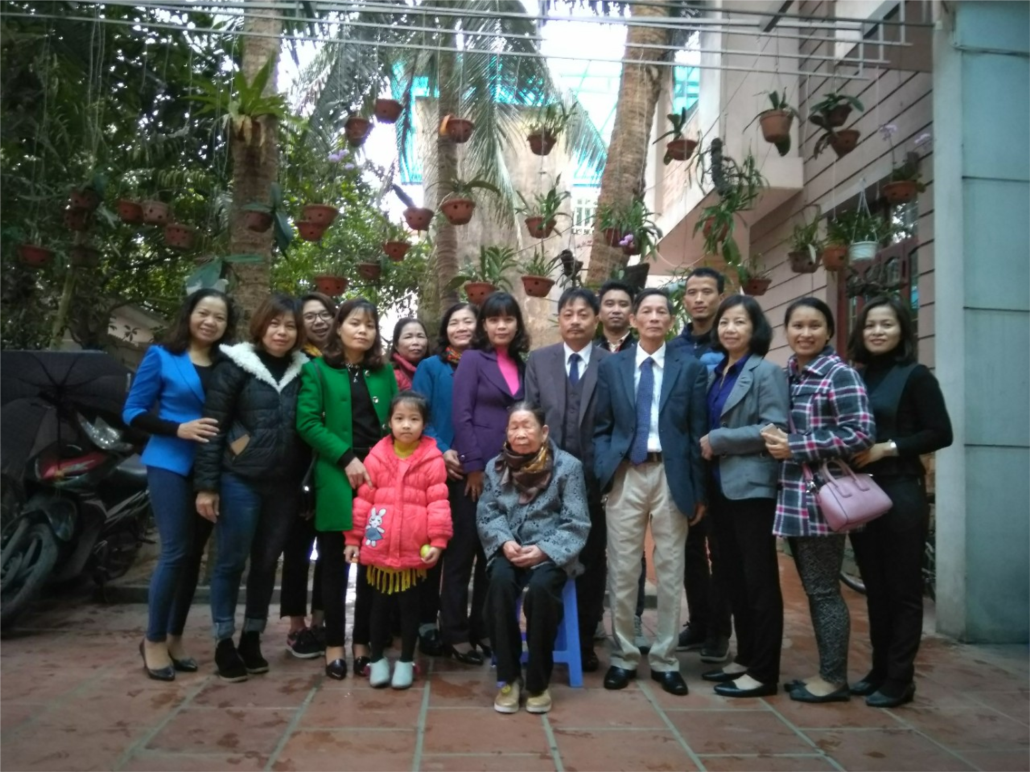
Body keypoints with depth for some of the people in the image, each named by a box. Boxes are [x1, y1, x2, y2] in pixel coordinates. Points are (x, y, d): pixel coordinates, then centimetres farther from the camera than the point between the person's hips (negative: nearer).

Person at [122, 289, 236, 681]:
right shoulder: (161, 356, -1)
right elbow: (132, 412, -4)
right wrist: (178, 429, -17)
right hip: (170, 465, -4)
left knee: (194, 554, 10)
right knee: (175, 552, -8)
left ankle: (175, 637, 24)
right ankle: (154, 640, 10)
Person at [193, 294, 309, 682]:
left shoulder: (303, 371, 6)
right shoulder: (235, 366, -4)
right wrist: (206, 484, -10)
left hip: (285, 485, 4)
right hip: (239, 481, -3)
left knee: (267, 563, 12)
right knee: (231, 561, 5)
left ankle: (252, 639, 26)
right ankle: (224, 642, 19)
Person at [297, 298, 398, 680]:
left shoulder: (384, 372, 13)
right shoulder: (317, 370, 3)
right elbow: (307, 423, -7)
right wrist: (347, 458, -14)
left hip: (380, 477, 3)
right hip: (336, 479, -3)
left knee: (373, 564, 6)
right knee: (335, 564, 4)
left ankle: (362, 644, 17)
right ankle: (334, 646, 14)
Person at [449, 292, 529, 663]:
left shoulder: (521, 365, 12)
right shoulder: (472, 360, -3)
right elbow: (462, 416, -10)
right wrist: (473, 467, -14)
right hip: (475, 469, -5)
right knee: (462, 552, 2)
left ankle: (483, 630, 23)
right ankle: (455, 634, 12)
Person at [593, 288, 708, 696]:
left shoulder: (690, 367, 4)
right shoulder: (611, 365, 7)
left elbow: (697, 432, 3)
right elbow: (601, 427, 7)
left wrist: (698, 490, 0)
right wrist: (603, 472, -5)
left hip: (671, 475, 0)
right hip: (626, 475, 1)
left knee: (670, 572, 7)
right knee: (622, 571, 6)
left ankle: (665, 660, 20)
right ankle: (623, 657, 20)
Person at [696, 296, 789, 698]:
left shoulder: (767, 372, -7)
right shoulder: (716, 372, 14)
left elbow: (776, 429, -17)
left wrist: (718, 440, -14)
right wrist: (706, 449, 3)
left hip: (752, 488, -7)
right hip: (721, 488, 8)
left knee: (759, 580, 0)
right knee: (734, 579, 14)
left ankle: (764, 672, 8)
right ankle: (744, 658, 26)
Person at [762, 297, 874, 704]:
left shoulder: (841, 375, -9)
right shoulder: (785, 375, 12)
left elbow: (860, 434, -16)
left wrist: (796, 447, -18)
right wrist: (773, 438, -3)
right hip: (792, 497, 7)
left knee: (824, 589, 1)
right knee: (812, 589, 14)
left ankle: (835, 678, 14)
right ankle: (826, 671, 25)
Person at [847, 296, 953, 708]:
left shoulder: (915, 376, -4)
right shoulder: (855, 378, 10)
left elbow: (941, 434, -9)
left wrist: (888, 448, -16)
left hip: (901, 493, -5)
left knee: (903, 589, 3)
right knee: (874, 587, 13)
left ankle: (900, 678, 12)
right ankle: (879, 670, 24)